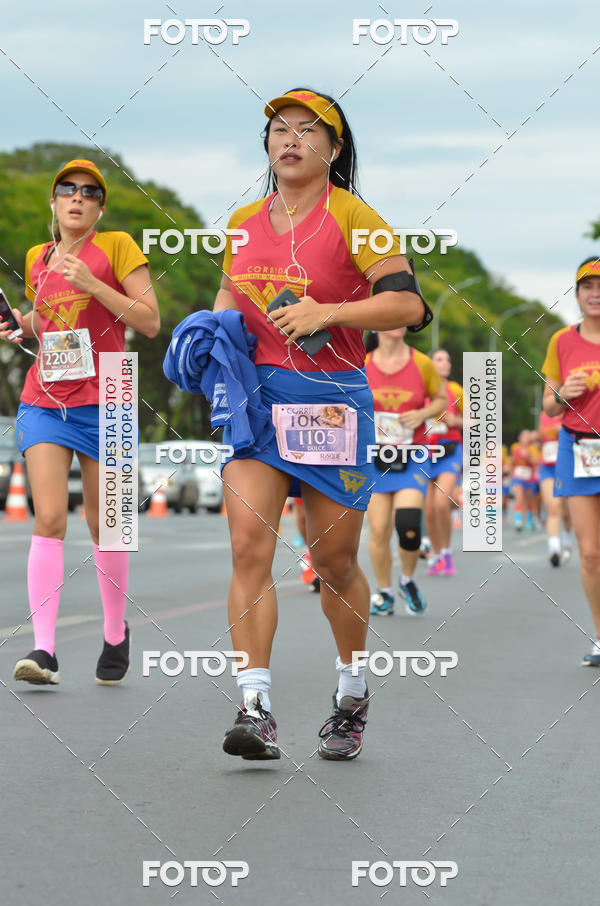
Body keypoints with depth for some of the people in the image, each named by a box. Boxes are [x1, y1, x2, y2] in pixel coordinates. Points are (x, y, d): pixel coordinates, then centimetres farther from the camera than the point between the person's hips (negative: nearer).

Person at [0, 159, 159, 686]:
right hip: (44, 401, 3)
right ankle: (44, 650, -17)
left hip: (102, 404, -3)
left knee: (102, 525, 5)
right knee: (49, 519, -11)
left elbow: (150, 322, -8)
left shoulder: (117, 247, -2)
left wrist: (93, 284, -16)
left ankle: (116, 635, 26)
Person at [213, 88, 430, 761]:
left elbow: (408, 303, -12)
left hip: (332, 400, -3)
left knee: (333, 559, 6)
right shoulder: (245, 222, 10)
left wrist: (326, 312, -21)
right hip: (255, 395, 3)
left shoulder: (350, 215, -5)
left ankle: (351, 698, 29)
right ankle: (255, 709, -15)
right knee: (249, 544, -13)